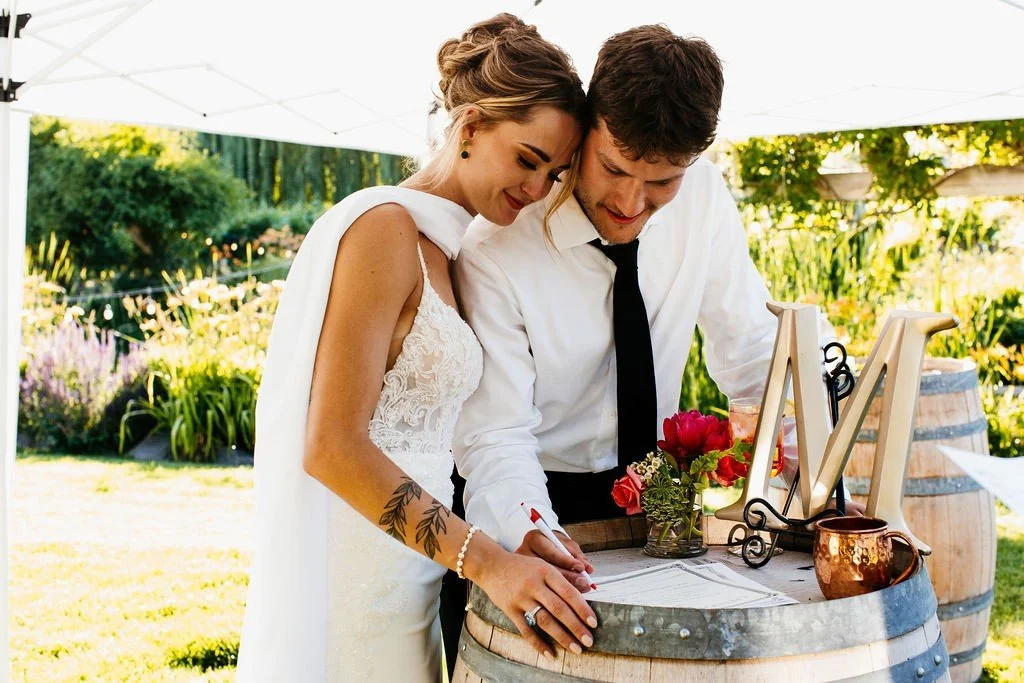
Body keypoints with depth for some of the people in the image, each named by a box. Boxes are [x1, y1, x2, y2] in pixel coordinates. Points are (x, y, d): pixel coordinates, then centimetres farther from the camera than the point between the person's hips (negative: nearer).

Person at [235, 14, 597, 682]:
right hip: (357, 583, -9)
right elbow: (331, 445, -22)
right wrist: (487, 561, -25)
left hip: (407, 571, 9)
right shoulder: (385, 227, -15)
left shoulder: (438, 250, 12)